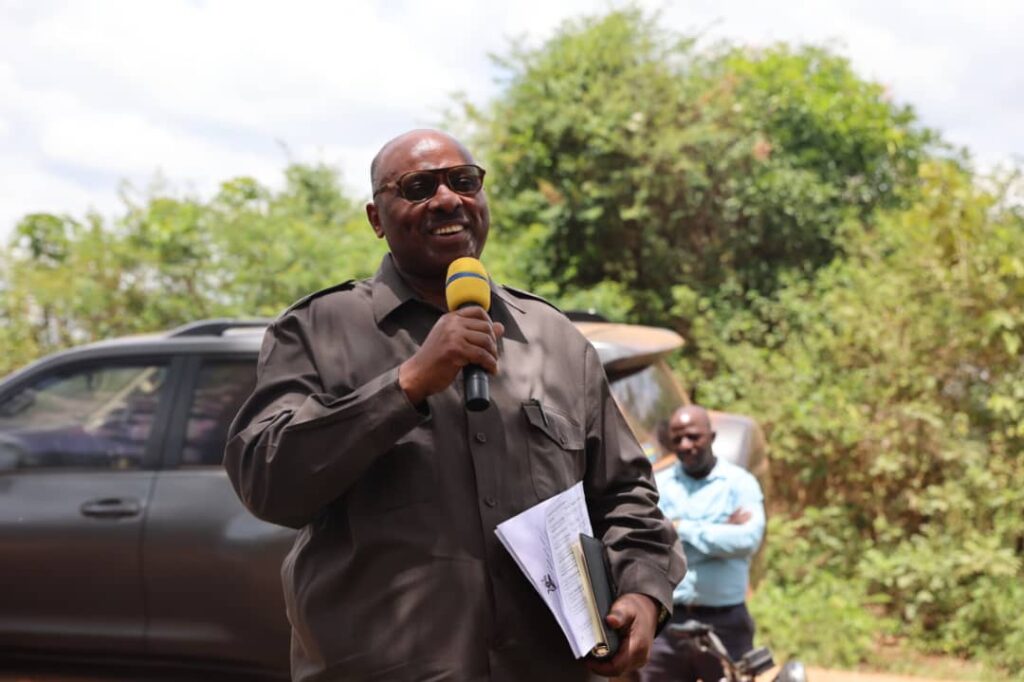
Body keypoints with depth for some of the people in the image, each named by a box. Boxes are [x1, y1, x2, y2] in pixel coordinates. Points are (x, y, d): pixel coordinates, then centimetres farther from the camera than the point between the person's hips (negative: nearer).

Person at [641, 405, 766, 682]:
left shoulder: (739, 483, 0)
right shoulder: (657, 486, 7)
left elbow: (748, 538, -17)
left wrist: (682, 529, -11)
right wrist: (720, 533, -13)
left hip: (724, 623, -2)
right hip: (667, 622, 2)